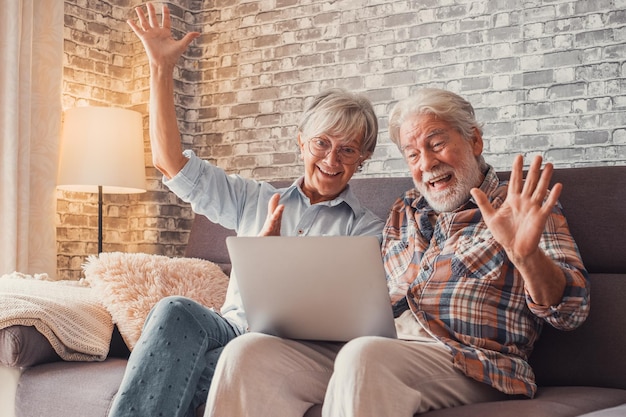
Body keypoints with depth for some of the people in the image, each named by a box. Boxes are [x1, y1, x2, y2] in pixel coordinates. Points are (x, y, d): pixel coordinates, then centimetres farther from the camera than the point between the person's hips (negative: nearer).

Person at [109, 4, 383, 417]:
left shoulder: (368, 230, 9)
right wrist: (162, 68, 11)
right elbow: (171, 161, 14)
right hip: (232, 330, 4)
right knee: (176, 311, -32)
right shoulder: (256, 200, 19)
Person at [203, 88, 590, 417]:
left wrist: (525, 255, -26)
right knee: (249, 351, -17)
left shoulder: (519, 208, 7)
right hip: (383, 347, 6)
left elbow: (571, 311, -4)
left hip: (469, 361, -5)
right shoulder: (405, 212, 24)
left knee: (364, 355, -37)